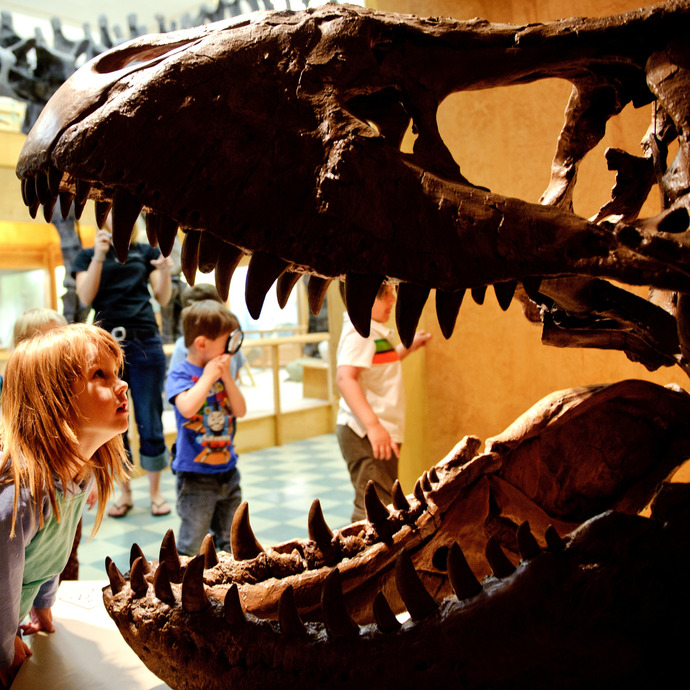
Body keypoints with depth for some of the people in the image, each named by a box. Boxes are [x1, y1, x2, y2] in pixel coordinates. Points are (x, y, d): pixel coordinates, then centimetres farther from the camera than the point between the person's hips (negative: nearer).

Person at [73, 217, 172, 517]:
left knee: (149, 421, 0)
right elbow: (86, 297, -5)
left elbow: (163, 298, 6)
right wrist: (99, 256, -13)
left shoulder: (146, 252, 11)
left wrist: (164, 272, -13)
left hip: (145, 343, -1)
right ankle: (125, 493, 18)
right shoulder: (88, 256, 10)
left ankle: (155, 490, 13)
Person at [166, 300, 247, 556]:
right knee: (191, 546, 0)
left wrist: (226, 376, -9)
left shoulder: (220, 372, 5)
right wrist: (208, 377, -19)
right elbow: (187, 408, -31)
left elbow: (240, 410, 0)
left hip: (227, 471, 6)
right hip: (196, 475, -6)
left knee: (231, 543, 19)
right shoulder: (180, 374, -12)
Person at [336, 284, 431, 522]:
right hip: (365, 435, -11)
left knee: (384, 505, 21)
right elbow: (345, 377, -32)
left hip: (378, 433, 11)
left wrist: (408, 347, 29)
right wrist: (373, 424, -40)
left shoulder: (373, 332, 17)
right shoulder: (358, 331, -17)